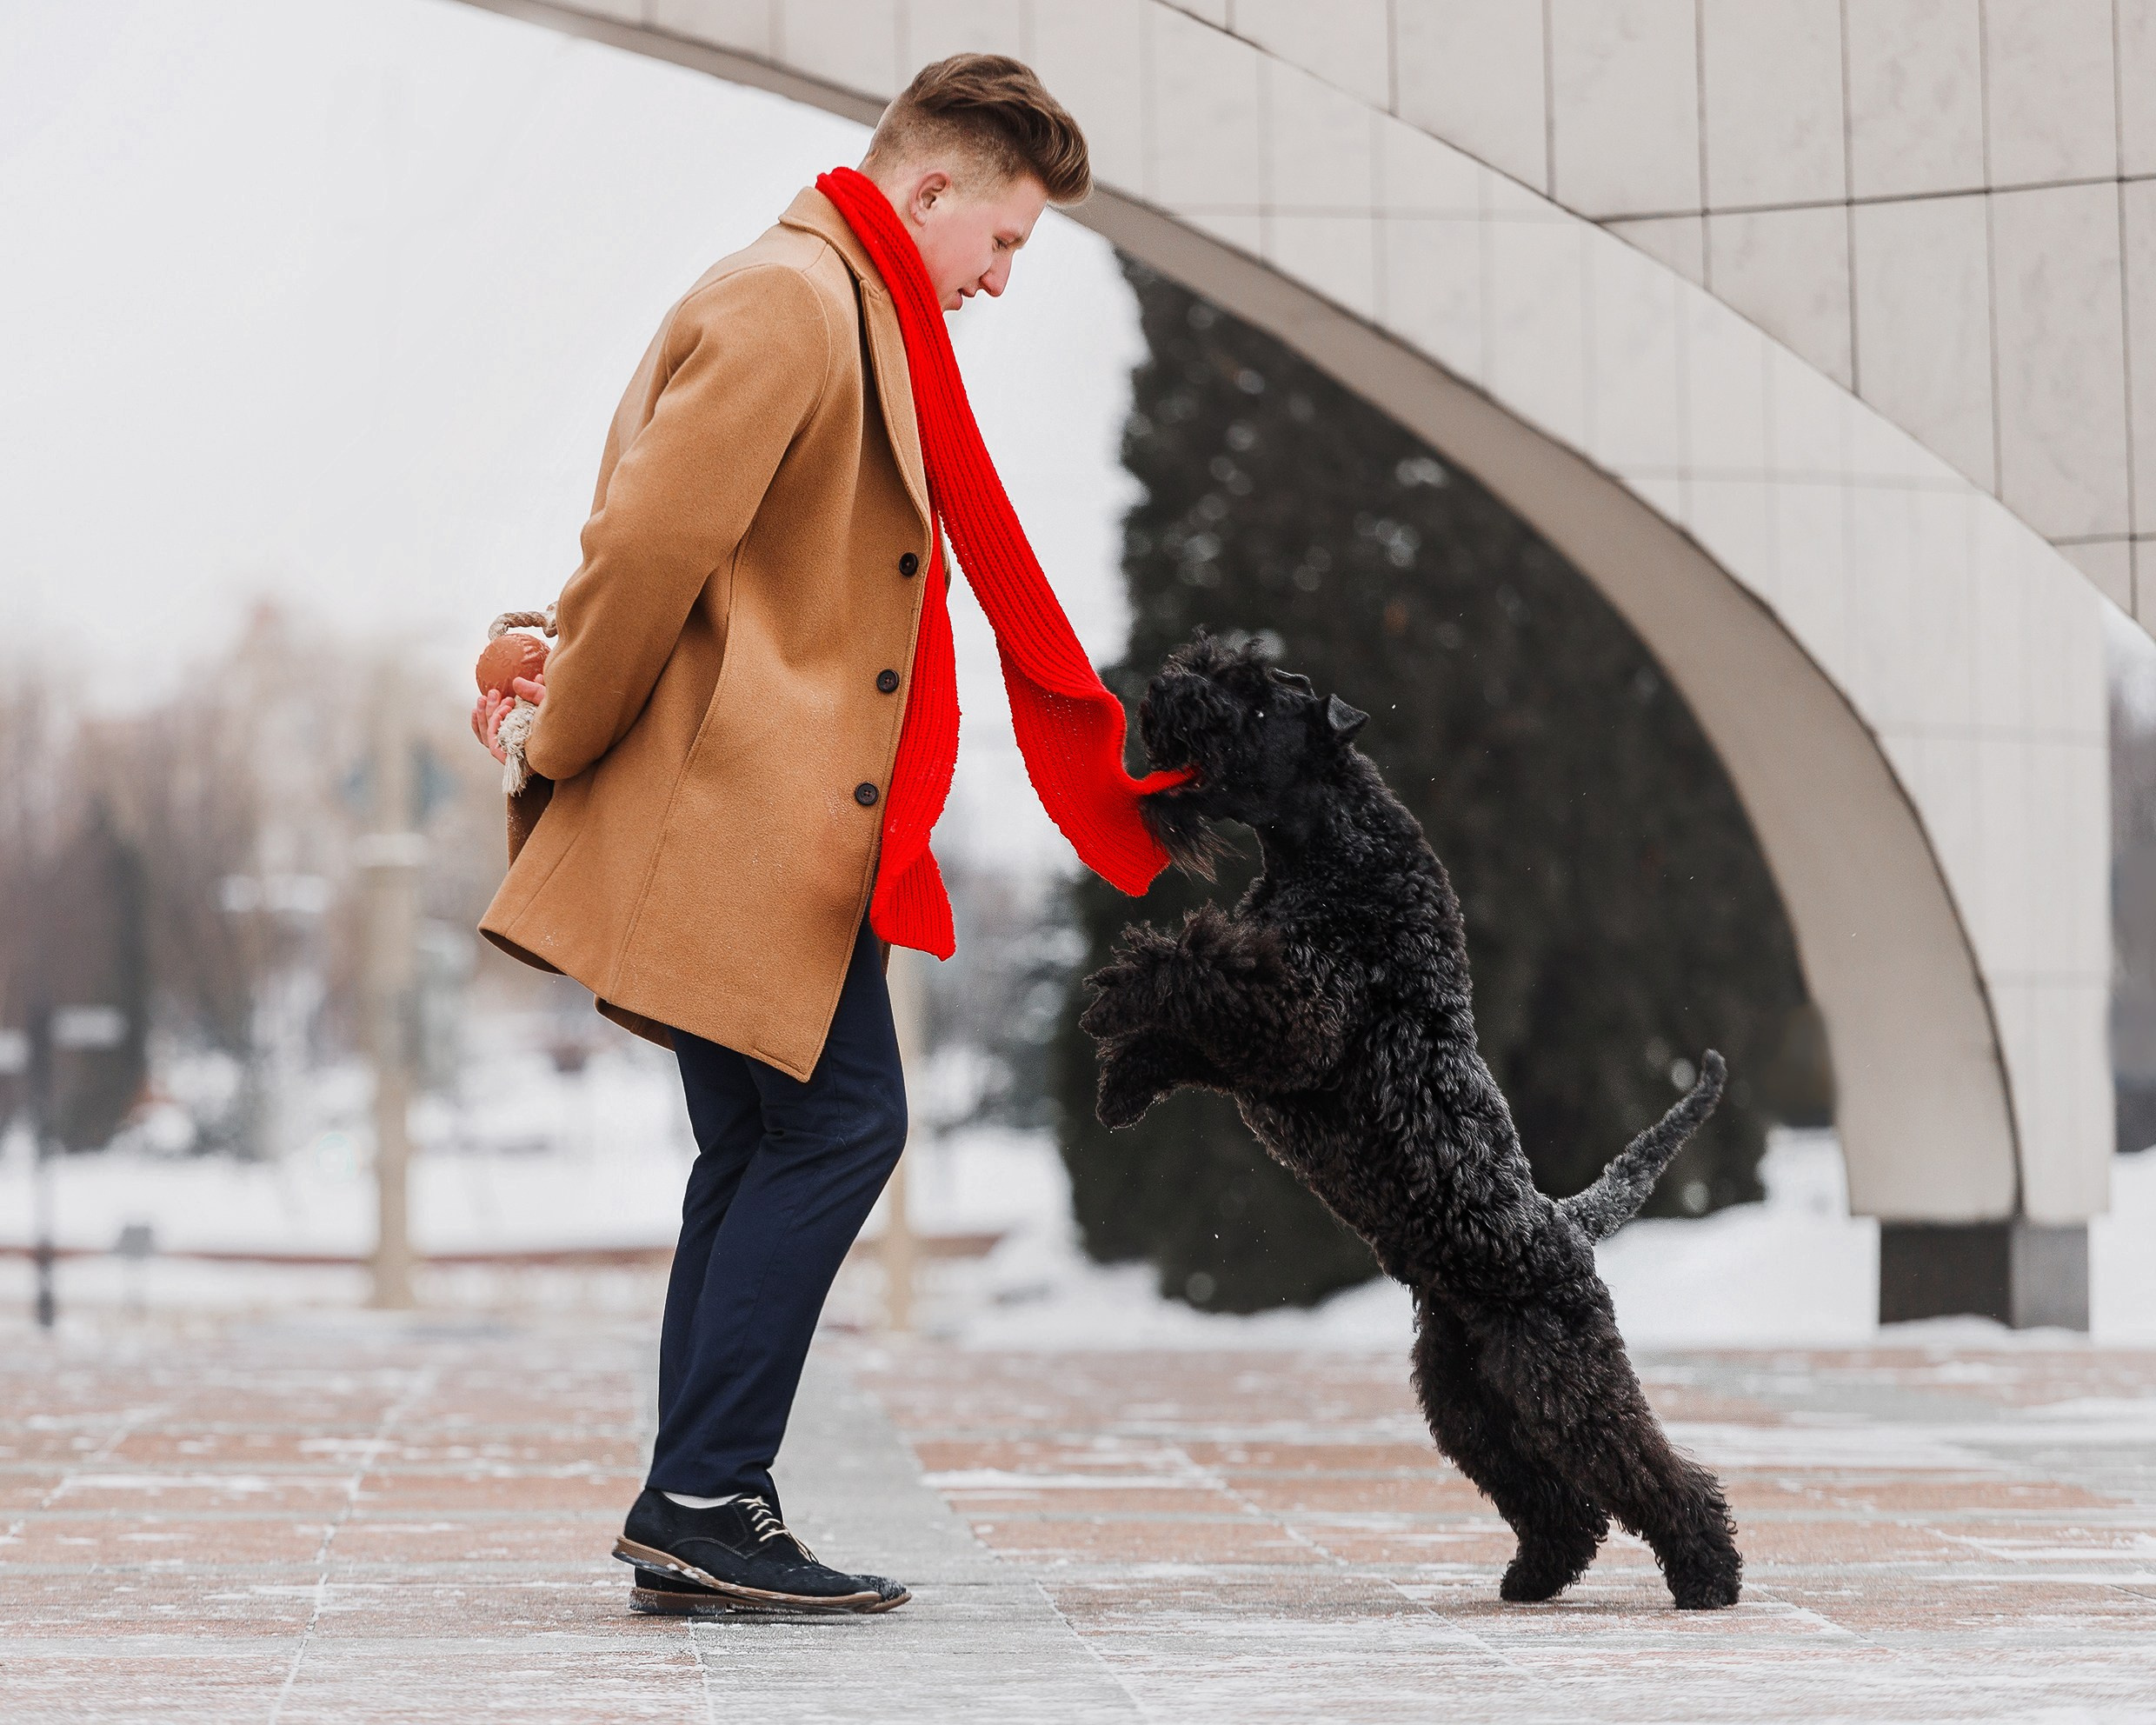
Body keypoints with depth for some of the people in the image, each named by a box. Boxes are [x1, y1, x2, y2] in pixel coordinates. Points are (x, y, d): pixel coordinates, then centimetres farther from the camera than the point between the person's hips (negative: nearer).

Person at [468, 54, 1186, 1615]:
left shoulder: (857, 316, 22)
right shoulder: (789, 303, -13)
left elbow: (647, 543, 23)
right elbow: (656, 543, -18)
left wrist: (563, 732, 13)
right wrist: (562, 748, -7)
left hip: (772, 819, 11)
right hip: (744, 801, -11)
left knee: (766, 1151, 9)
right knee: (839, 1123, -11)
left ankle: (699, 1530, 11)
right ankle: (704, 1500, -9)